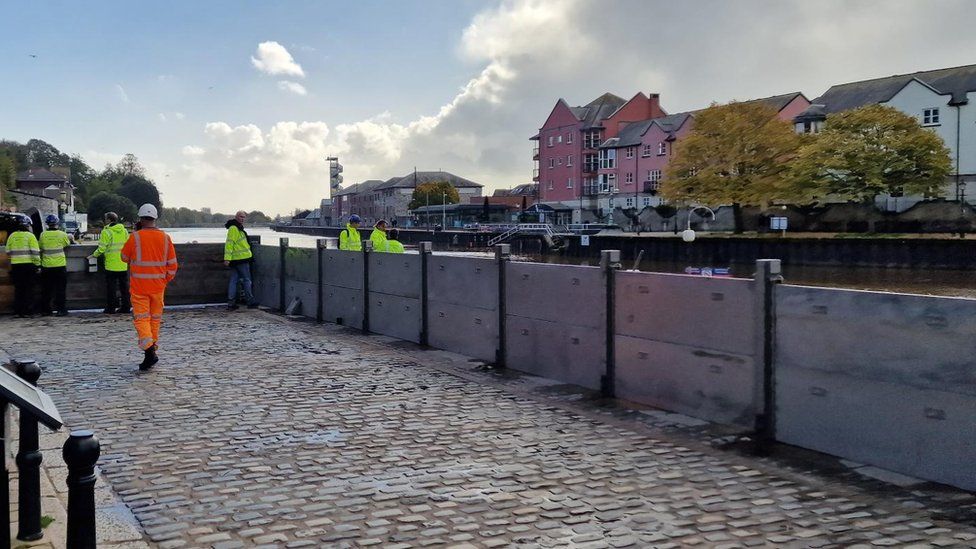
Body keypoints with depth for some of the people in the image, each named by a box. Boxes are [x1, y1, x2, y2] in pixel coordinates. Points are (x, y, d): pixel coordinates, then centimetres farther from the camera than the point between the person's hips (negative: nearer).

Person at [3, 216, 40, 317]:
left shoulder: (12, 236, 9)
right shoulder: (30, 236, -6)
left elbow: (8, 252, 12)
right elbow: (35, 252, -11)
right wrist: (37, 265, -6)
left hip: (15, 265, 5)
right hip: (28, 265, -4)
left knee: (18, 289, 11)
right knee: (28, 289, 1)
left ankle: (17, 311, 11)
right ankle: (26, 311, -2)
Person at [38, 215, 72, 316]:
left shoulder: (43, 235, -3)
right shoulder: (62, 234, -7)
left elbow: (40, 246, 9)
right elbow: (67, 244, 10)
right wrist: (69, 238, 29)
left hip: (46, 266, 2)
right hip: (60, 265, -2)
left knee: (46, 290, 10)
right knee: (60, 289, 4)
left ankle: (45, 310, 13)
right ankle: (60, 309, 2)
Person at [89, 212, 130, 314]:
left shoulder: (106, 232, -11)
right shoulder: (124, 230, 7)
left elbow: (102, 248, -12)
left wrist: (94, 255, 4)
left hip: (111, 265, -5)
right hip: (123, 265, 5)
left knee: (111, 286, 2)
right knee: (124, 286, 11)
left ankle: (110, 308, 5)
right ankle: (125, 307, 13)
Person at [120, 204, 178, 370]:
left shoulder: (135, 237, -9)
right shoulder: (165, 237, 0)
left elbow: (125, 257, 7)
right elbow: (173, 264, 4)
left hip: (139, 286, -3)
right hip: (158, 286, 3)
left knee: (141, 318, -2)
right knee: (155, 319, 14)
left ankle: (149, 350, -20)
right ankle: (152, 351, 21)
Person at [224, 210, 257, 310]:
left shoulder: (238, 228, 18)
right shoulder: (234, 228, -15)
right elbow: (229, 243, -21)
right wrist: (227, 258, -25)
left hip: (235, 259, 10)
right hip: (241, 259, -10)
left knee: (233, 280, 7)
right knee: (247, 280, -1)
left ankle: (231, 303, 7)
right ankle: (250, 302, 5)